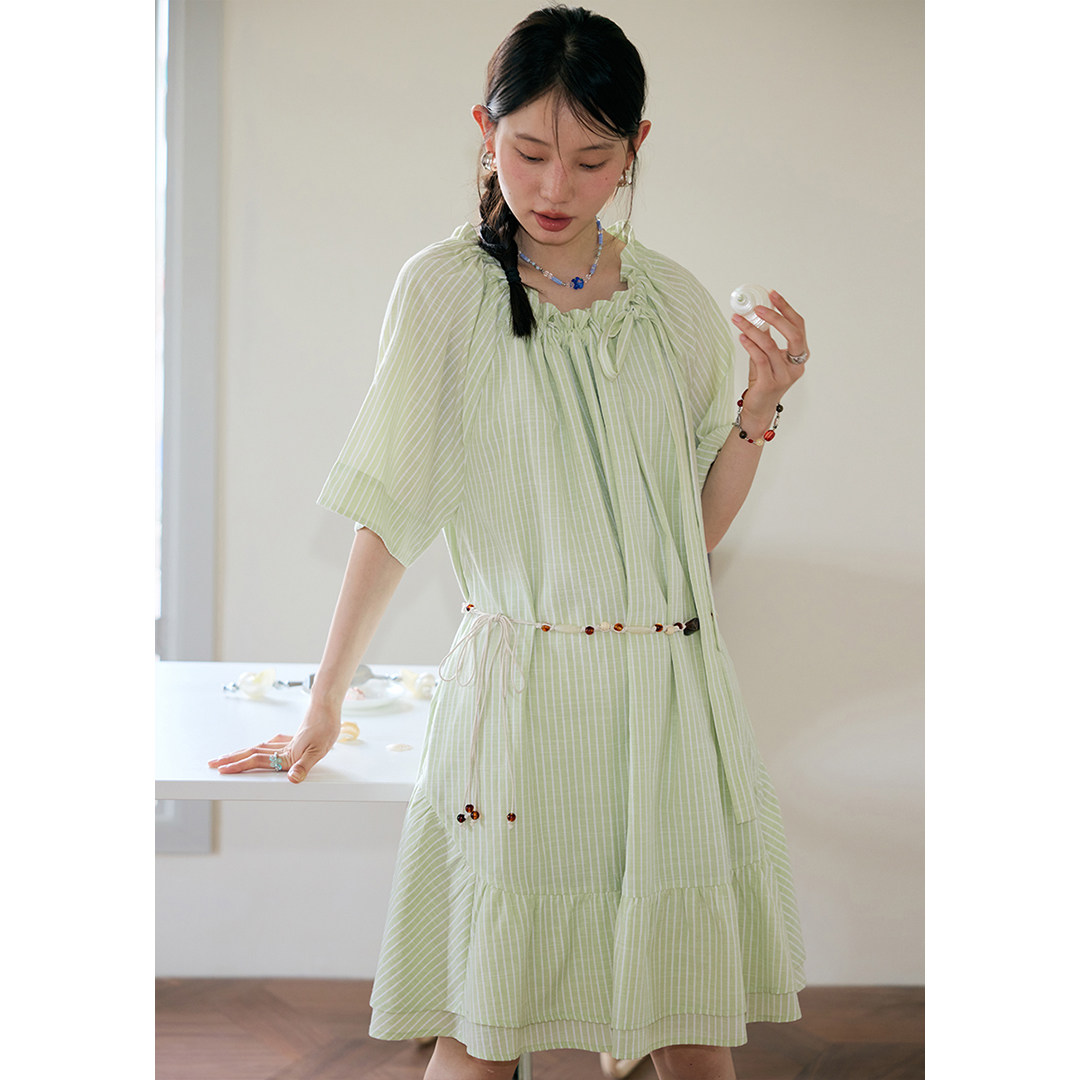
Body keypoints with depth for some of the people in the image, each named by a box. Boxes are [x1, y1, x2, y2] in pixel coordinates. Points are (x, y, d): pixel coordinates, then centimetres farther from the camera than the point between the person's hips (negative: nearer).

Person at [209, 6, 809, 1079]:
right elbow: (393, 512, 1)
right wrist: (324, 706, 3)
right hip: (521, 695, -3)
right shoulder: (446, 289, -1)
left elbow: (698, 528, 13)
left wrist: (759, 408, -2)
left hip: (674, 687, 3)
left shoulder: (676, 301, 8)